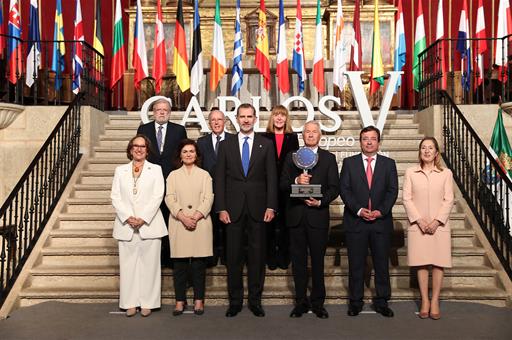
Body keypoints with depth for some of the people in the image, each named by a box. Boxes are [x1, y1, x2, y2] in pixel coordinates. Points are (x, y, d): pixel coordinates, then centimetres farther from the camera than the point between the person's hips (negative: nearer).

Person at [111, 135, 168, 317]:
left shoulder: (156, 169, 7)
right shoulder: (120, 170, 13)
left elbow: (157, 196, -3)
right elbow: (115, 197, 4)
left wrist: (143, 218, -13)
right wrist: (128, 217, -10)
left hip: (149, 225, -1)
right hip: (126, 225, 2)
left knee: (149, 264, 0)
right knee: (128, 264, 3)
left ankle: (147, 303, 8)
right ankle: (130, 303, 11)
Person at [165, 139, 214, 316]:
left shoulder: (204, 175, 11)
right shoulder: (173, 175, 12)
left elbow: (208, 198, 0)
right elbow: (170, 199, 1)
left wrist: (196, 216, -14)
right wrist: (182, 216, -14)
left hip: (200, 223, 0)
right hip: (179, 224, 1)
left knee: (199, 263, 1)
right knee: (180, 264, 1)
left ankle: (198, 300, 11)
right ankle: (180, 300, 10)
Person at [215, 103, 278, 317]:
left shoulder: (266, 145, 6)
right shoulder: (226, 145, 7)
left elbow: (271, 177, 2)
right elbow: (220, 178, 4)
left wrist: (271, 206, -6)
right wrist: (221, 208, -4)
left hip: (257, 208, 0)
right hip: (233, 208, 1)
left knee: (257, 255, 5)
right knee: (233, 256, 5)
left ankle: (255, 300, 17)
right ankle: (235, 301, 16)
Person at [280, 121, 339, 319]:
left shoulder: (329, 158, 7)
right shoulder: (291, 157, 11)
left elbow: (334, 187, 1)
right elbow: (282, 184, 4)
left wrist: (321, 201, -15)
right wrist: (296, 181, -15)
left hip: (318, 215, -1)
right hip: (296, 215, 2)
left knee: (318, 261, 4)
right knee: (298, 260, 7)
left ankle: (318, 302, 16)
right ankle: (301, 301, 18)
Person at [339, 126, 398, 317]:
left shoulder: (388, 164, 9)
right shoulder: (349, 163, 6)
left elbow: (392, 191, 2)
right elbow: (344, 190, -1)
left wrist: (381, 211, -12)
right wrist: (359, 210, -13)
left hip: (381, 221, 1)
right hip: (355, 221, -1)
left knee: (381, 263, 6)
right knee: (356, 264, 5)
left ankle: (381, 301, 18)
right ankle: (355, 302, 16)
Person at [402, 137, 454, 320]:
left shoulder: (446, 173, 5)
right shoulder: (411, 172, 5)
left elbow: (448, 200, 1)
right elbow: (407, 198, 0)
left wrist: (437, 221, -10)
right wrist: (419, 220, -10)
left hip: (439, 225, 0)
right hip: (418, 225, 0)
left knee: (439, 263, 1)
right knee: (422, 263, 2)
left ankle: (435, 301, 11)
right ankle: (425, 300, 11)